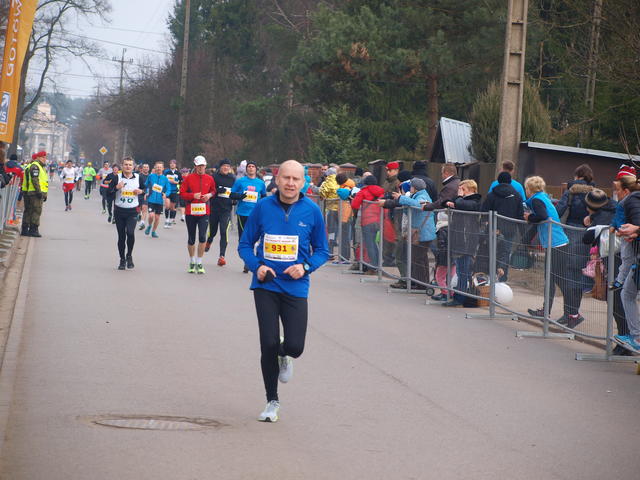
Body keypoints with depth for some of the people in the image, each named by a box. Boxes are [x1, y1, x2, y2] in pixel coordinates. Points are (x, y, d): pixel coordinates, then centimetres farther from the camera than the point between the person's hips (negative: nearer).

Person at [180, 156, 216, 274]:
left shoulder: (209, 179, 4)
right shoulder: (189, 178, -1)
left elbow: (214, 191, 19)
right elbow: (182, 193, 0)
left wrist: (210, 195, -2)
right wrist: (193, 195, -15)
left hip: (204, 212, 0)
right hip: (191, 212, 0)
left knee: (202, 237, -13)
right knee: (191, 239, 9)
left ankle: (199, 262, -1)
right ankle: (192, 262, 27)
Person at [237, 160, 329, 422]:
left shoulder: (312, 211, -2)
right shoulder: (262, 207, -2)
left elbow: (322, 250, 8)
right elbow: (245, 245, 6)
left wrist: (306, 267, -11)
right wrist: (257, 266, -12)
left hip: (295, 287, 0)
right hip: (266, 285, 0)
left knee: (294, 346, -9)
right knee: (269, 344, -3)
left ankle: (283, 357, 32)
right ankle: (272, 402, 16)